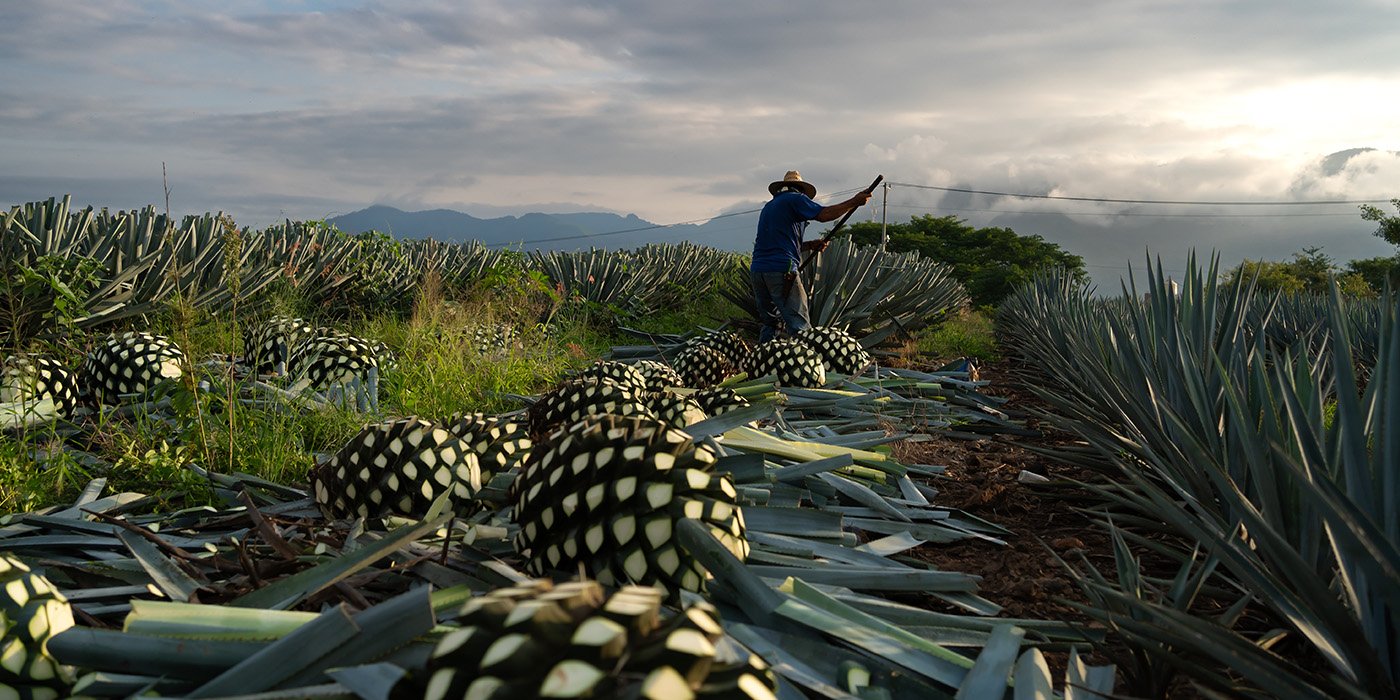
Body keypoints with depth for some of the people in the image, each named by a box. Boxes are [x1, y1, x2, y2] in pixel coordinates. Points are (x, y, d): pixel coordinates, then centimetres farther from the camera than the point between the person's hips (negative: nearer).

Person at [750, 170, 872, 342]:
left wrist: (809, 245, 17)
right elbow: (823, 214, -11)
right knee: (799, 325, -9)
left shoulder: (768, 206, 28)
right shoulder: (795, 198, 4)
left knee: (770, 324, 14)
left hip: (757, 270, 8)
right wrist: (854, 202, -4)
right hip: (780, 269, -8)